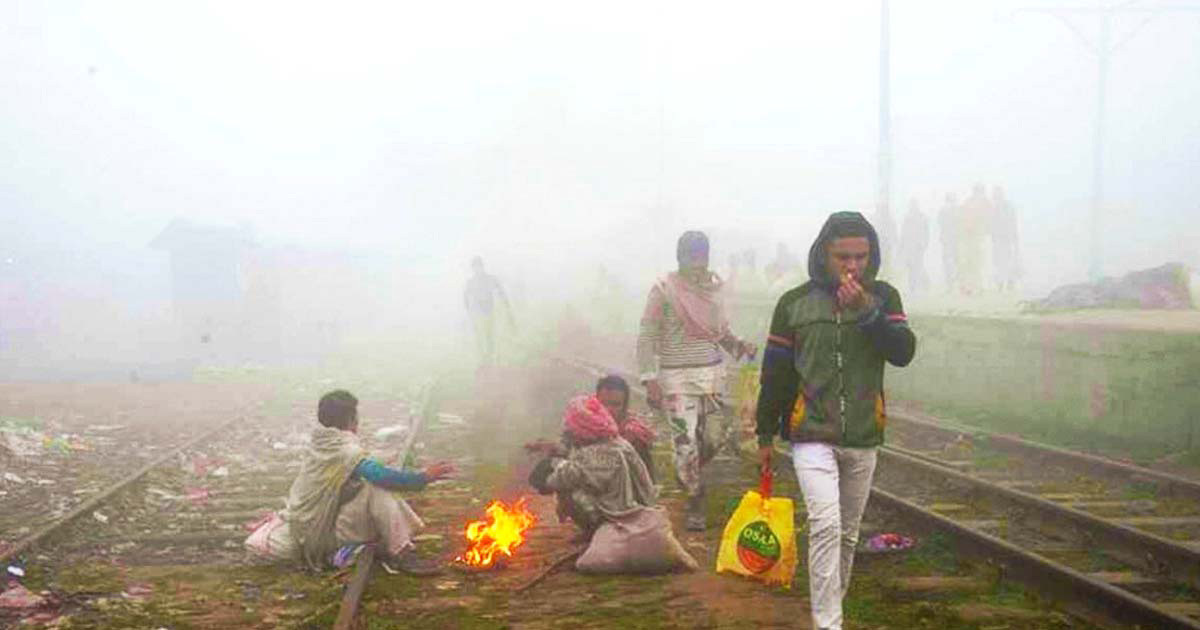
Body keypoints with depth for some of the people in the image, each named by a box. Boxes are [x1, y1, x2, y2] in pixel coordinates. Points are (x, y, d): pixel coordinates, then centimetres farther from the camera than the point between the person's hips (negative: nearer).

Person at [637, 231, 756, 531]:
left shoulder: (714, 287, 7)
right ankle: (694, 502, 12)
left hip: (712, 372, 4)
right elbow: (647, 337, -6)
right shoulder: (664, 289, -6)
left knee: (714, 438, 4)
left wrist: (740, 346, -2)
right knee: (686, 442, -5)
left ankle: (687, 474, 34)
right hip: (676, 376, -4)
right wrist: (650, 380, -13)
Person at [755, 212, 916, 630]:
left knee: (848, 532, 13)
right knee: (826, 525, -17)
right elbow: (774, 373, 3)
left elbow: (904, 353, -10)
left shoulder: (883, 297, 3)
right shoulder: (795, 303, -2)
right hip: (812, 435, -3)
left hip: (863, 438, 3)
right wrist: (765, 435, 6)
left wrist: (866, 311, -22)